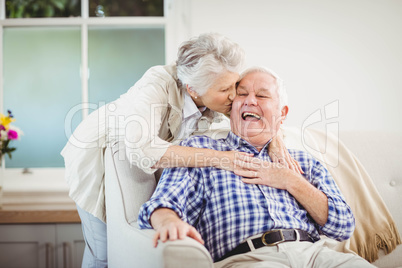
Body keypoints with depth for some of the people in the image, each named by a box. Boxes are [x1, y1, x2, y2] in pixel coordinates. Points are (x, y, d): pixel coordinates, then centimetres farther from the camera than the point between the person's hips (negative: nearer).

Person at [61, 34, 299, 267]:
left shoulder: (218, 98, -21)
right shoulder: (159, 83, -38)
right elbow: (141, 147, -51)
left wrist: (275, 139, -30)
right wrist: (218, 158, -53)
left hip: (140, 161, 5)